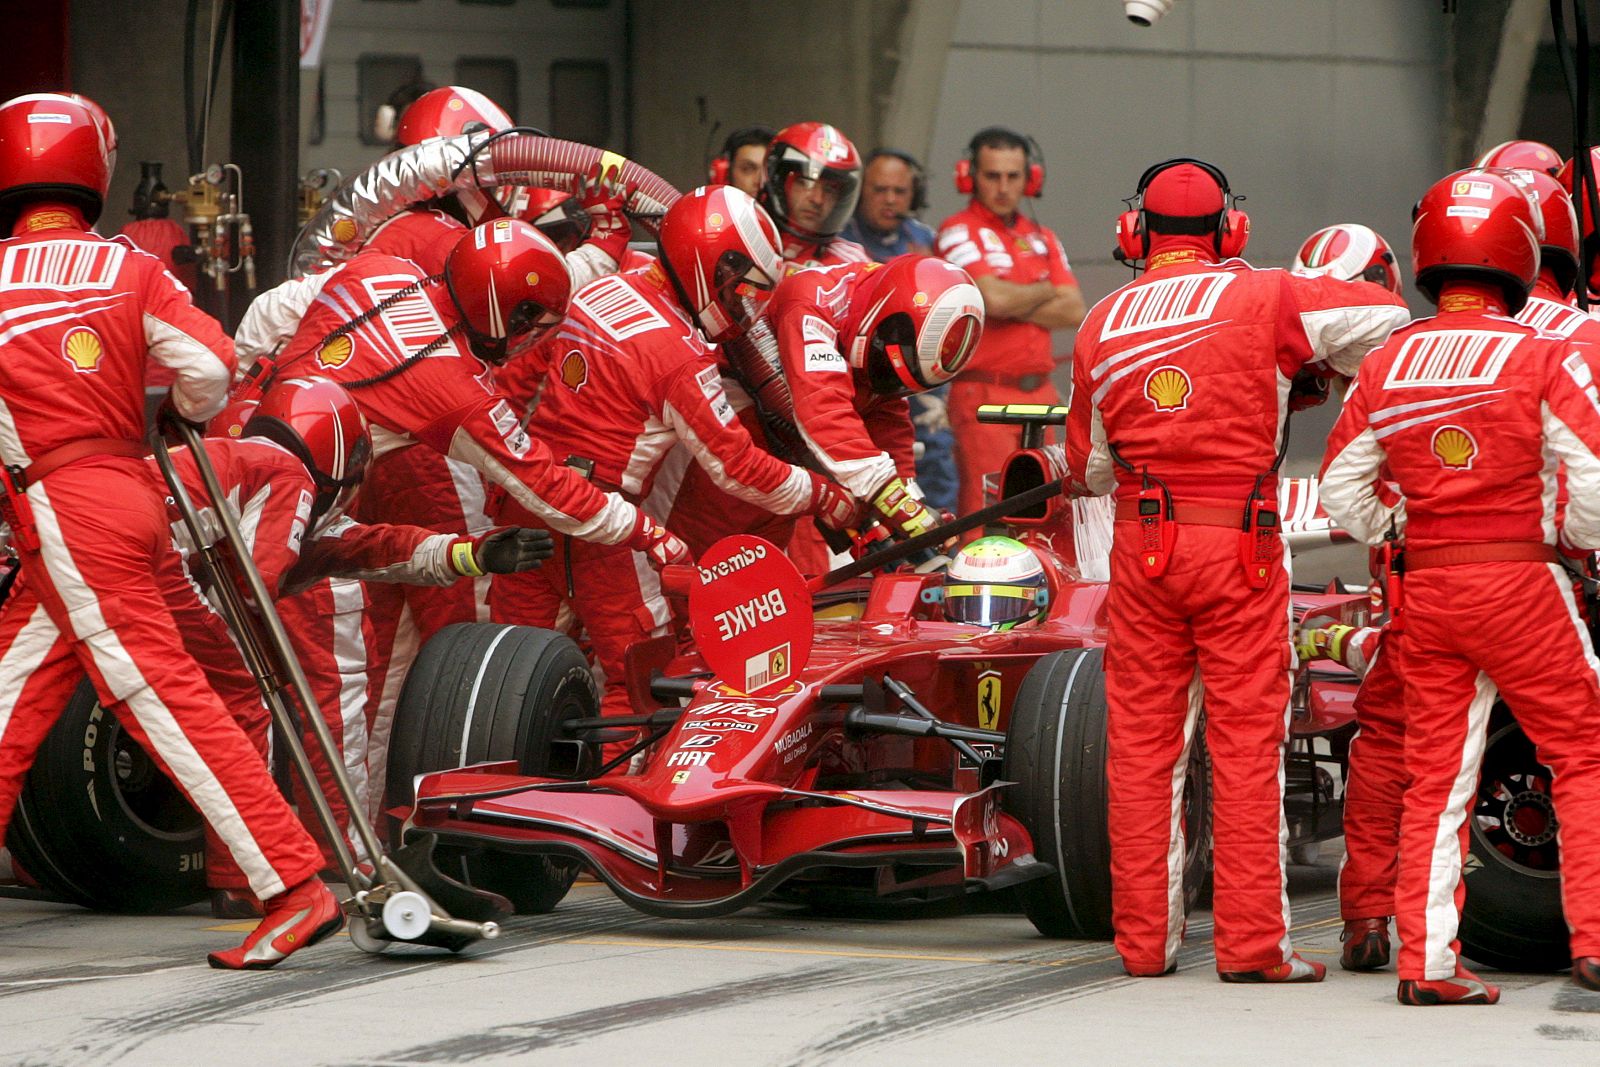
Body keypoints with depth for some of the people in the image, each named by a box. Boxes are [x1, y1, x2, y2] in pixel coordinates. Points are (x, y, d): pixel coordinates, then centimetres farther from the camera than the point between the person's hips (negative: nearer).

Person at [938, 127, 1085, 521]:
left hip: (1040, 393, 6)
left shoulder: (1042, 239, 18)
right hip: (984, 395, -6)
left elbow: (1073, 311, 6)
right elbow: (993, 297, -16)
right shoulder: (958, 232, -2)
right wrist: (1043, 291, 3)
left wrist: (1012, 306, -7)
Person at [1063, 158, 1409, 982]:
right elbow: (1386, 318, -1)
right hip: (1240, 544, -3)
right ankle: (1250, 942, -3)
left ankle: (1144, 938, 10)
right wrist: (1312, 364, 16)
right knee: (1247, 742, -1)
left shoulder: (1101, 325, 8)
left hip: (1143, 543, 3)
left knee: (1141, 742, 9)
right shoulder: (1262, 299, -3)